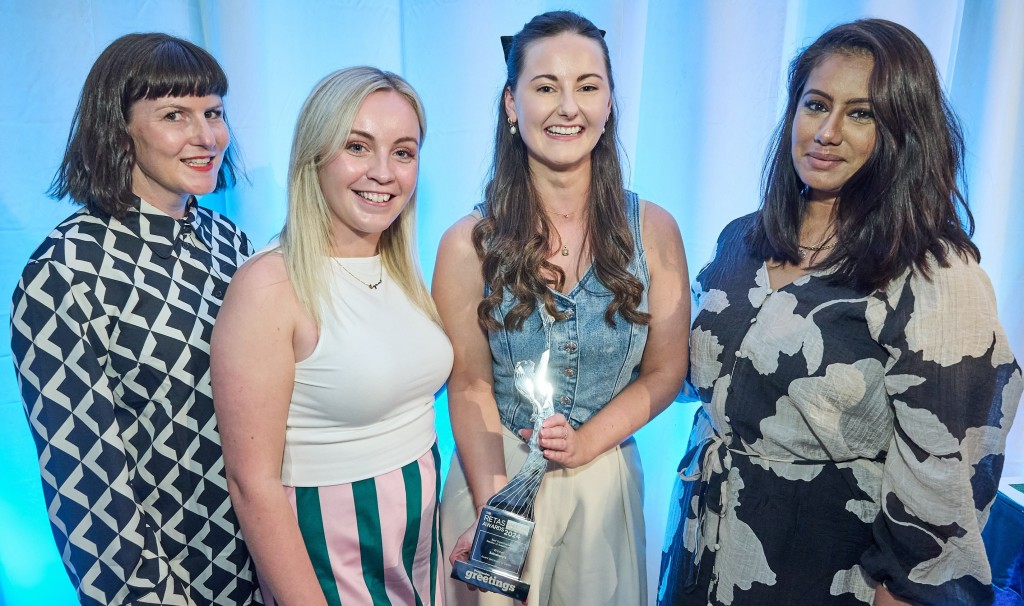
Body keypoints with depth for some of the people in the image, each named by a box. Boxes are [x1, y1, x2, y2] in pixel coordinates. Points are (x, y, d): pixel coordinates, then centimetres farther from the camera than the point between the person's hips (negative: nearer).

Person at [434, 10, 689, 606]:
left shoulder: (653, 230, -7)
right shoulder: (469, 244, -11)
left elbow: (666, 371, -3)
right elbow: (470, 385, -9)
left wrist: (586, 441, -15)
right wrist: (496, 508, -17)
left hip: (606, 479, 2)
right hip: (496, 474, -1)